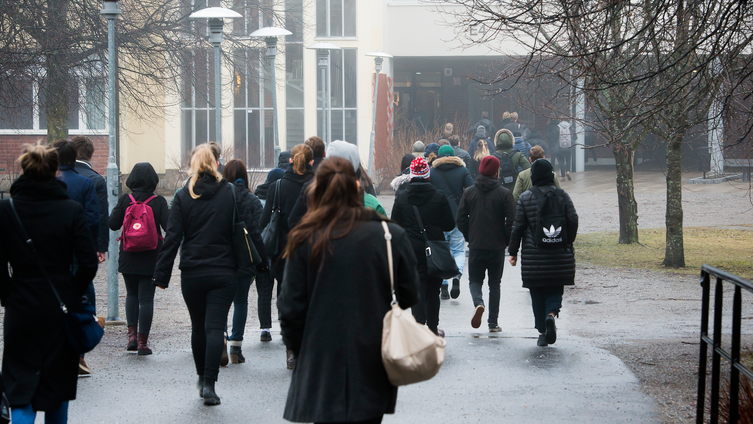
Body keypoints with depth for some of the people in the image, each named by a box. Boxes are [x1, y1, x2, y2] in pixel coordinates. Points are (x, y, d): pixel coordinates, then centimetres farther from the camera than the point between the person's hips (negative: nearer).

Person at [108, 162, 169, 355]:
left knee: (131, 294, 19)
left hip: (128, 258, 2)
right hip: (151, 258, -2)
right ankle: (142, 342, 0)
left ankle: (132, 334, 5)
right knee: (146, 298, 3)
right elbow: (169, 227, -12)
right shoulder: (158, 201, -8)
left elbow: (112, 224, -3)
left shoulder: (125, 200, -5)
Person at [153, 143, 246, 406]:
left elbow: (172, 238, -4)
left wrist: (161, 274, -2)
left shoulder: (183, 197, -1)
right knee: (215, 327, -4)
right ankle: (209, 383, -15)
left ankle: (202, 378, 26)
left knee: (198, 327, 15)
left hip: (192, 273, 1)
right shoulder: (231, 194, -1)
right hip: (223, 273, -1)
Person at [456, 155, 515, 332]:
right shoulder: (504, 193, -6)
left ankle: (478, 303, -18)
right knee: (494, 284, 11)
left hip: (476, 245, 1)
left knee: (475, 280, 13)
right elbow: (511, 221, -9)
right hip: (497, 247, -1)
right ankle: (493, 323, 8)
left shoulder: (469, 192, 0)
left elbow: (461, 220, 1)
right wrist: (506, 240, 7)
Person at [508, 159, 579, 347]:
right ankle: (551, 314, -18)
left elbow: (518, 226, -2)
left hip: (534, 254, -1)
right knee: (555, 289, 11)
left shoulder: (525, 198, -2)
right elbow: (573, 220, -3)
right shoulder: (562, 195, 1)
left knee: (537, 294, 8)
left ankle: (542, 332, 6)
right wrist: (568, 242, 12)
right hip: (559, 254, 1)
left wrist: (513, 252, 4)